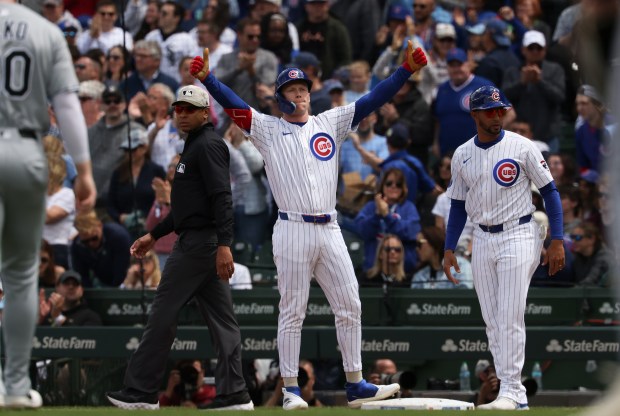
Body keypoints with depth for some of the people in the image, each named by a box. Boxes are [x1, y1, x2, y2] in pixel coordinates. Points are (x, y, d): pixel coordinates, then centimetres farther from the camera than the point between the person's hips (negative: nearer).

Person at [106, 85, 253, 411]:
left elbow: (222, 197, -21)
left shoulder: (208, 145, -10)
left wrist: (223, 244, -30)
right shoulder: (194, 146, 22)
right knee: (221, 319, 4)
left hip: (199, 242, -10)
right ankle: (233, 394, 1)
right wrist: (154, 235, 28)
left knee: (163, 313, -6)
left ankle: (141, 392, -3)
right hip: (200, 241, 10)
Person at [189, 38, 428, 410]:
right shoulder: (268, 129, 5)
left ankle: (356, 386, 10)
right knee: (292, 312, -1)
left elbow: (373, 100, 8)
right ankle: (291, 389, 2)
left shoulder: (330, 123, 14)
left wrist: (407, 70, -1)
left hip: (330, 231, 4)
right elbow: (232, 103, -8)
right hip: (293, 230, -4)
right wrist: (207, 78, -24)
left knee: (349, 306, 3)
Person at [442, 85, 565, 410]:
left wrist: (557, 241, -10)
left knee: (510, 319, -12)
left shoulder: (521, 147, -6)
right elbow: (458, 204, 15)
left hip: (518, 237, -5)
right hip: (483, 241, 5)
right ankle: (515, 396, 9)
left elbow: (549, 191, -3)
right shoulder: (462, 155, 7)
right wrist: (449, 249, 8)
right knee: (493, 321, 4)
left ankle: (510, 392, -10)